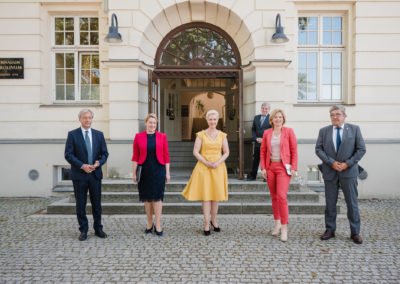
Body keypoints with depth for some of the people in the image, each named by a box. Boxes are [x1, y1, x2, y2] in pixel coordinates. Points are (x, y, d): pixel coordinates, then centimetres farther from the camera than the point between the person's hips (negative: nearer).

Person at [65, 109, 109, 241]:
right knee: (81, 204, 6)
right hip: (79, 175, -2)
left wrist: (98, 162, -13)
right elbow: (68, 154, -6)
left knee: (97, 203, 9)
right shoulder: (72, 134, 0)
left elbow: (104, 153, 7)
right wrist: (82, 166, -16)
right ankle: (83, 230, 20)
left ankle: (98, 229, 22)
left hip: (95, 174, 2)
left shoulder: (99, 134, 8)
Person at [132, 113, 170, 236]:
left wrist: (167, 172, 2)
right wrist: (134, 173, -1)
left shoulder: (162, 136, 3)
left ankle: (158, 225, 7)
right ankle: (149, 223, 23)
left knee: (157, 197, -1)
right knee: (147, 198, 8)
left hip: (158, 170, -1)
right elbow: (135, 156, 3)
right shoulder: (138, 137, 3)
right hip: (145, 170, 1)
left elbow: (166, 156, 4)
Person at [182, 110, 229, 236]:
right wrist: (207, 163, -13)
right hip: (204, 167, -2)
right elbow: (195, 152, -3)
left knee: (216, 195, 8)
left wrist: (218, 162, -10)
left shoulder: (222, 135, 5)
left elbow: (226, 152, 6)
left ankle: (214, 220, 25)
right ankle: (207, 224, 6)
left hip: (218, 167, 2)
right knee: (205, 195, -2)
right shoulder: (201, 135, 0)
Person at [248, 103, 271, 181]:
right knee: (255, 160, 10)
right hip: (257, 143, 4)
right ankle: (252, 176, 19)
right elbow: (253, 129, 13)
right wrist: (256, 138, -3)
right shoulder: (256, 117, 13)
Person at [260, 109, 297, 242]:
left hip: (284, 167, -3)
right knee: (274, 197, 10)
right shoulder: (267, 133, 6)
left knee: (281, 196, -14)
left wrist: (294, 168, -9)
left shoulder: (289, 131, -1)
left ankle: (284, 228, -4)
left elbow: (294, 151, -2)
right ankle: (277, 223, 25)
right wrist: (263, 168, 1)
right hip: (270, 167, 3)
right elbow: (262, 151, 9)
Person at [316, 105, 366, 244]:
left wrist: (348, 163, -10)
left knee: (352, 203, 4)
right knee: (330, 203, 8)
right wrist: (331, 162, -12)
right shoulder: (323, 131, 6)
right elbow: (318, 149, 1)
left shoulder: (354, 129, 3)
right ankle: (330, 230, 20)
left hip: (348, 171, -1)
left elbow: (361, 149, 0)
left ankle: (355, 232, 16)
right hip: (330, 172, 1)